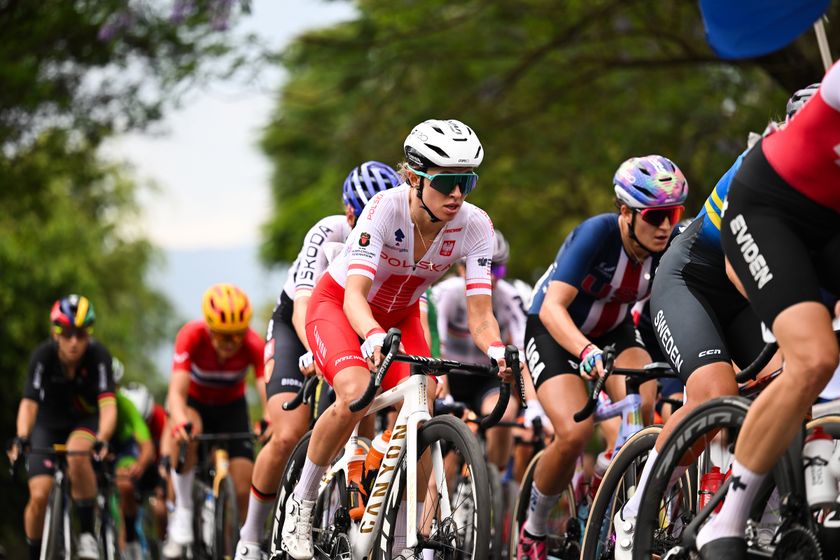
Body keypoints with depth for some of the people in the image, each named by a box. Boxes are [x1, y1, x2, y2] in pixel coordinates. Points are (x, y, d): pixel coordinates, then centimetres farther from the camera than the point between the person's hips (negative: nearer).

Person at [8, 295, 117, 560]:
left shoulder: (98, 355, -26)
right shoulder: (43, 355, -24)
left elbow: (107, 404, -34)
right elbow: (29, 402, -28)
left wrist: (102, 440, -51)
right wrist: (21, 438, -45)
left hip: (86, 421, -1)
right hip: (49, 424, 1)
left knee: (77, 455, -36)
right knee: (39, 496, -14)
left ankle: (87, 533, -21)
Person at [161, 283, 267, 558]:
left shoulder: (254, 345, -30)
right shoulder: (192, 336, -32)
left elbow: (267, 392, -39)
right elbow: (177, 390, -40)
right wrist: (180, 422, -61)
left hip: (232, 407, 1)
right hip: (195, 402, -1)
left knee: (245, 490, -12)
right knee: (186, 433, -38)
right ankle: (183, 514, -25)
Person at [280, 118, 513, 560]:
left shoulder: (474, 226, -23)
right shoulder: (385, 209, -33)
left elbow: (480, 316, -26)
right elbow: (354, 294, -41)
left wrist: (498, 350, -48)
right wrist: (373, 336, -62)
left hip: (400, 316, 4)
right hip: (336, 306, -4)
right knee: (356, 396, -32)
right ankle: (302, 502, -10)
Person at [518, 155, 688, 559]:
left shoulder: (670, 248, -18)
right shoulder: (597, 234, -31)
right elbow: (552, 307, -39)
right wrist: (588, 353, -58)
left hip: (615, 332, 4)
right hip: (554, 332, -4)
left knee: (641, 405, -29)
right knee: (574, 434, -25)